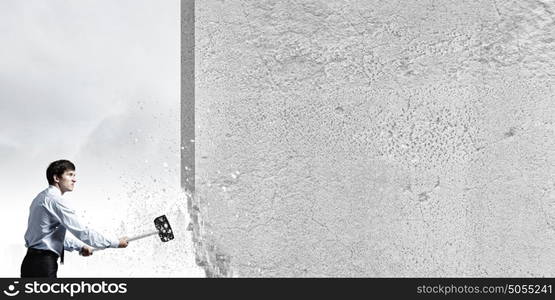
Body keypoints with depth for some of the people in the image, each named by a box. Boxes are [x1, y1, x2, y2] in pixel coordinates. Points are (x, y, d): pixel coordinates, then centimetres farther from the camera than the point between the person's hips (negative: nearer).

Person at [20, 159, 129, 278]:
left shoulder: (42, 197, 17)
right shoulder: (55, 199, -15)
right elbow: (82, 232, -18)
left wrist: (80, 246, 15)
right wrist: (116, 243, -12)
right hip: (43, 265, -10)